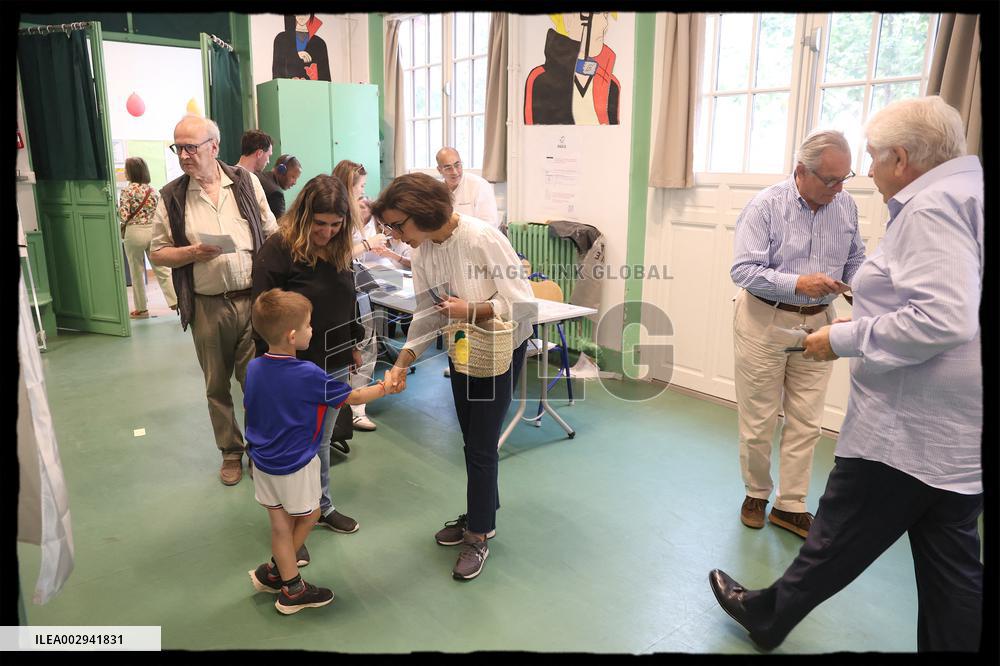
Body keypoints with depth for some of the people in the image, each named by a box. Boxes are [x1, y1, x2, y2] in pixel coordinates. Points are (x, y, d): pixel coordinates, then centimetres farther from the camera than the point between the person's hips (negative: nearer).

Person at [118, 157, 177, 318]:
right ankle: (175, 301, -1)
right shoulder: (154, 190, 4)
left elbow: (124, 216, -12)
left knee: (137, 273, 7)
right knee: (162, 270, 6)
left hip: (135, 233, -4)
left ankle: (141, 309, 13)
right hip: (153, 231, 4)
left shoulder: (127, 190, -9)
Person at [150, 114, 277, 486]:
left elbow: (271, 235, 7)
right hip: (207, 306, 1)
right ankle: (231, 452, 28)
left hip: (253, 299, 0)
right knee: (217, 385, 11)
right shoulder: (172, 197, 1)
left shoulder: (246, 182, 2)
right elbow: (157, 253, 5)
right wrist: (193, 253, -14)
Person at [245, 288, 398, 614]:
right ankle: (273, 572, 26)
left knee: (281, 523, 14)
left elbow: (248, 407, 9)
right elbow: (351, 397, -11)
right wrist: (384, 387, 3)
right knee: (307, 515, 18)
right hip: (295, 466, -6)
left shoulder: (254, 367, -6)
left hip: (262, 461, 6)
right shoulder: (308, 375, -24)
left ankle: (292, 587, 27)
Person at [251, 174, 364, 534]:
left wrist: (353, 345, 19)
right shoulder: (278, 250, -17)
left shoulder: (338, 249, 4)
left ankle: (321, 506, 36)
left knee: (321, 441, 20)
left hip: (335, 364, 6)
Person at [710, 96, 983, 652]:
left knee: (841, 539, 8)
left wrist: (846, 339, -18)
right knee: (952, 559, 16)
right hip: (961, 431, 10)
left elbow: (943, 320, -28)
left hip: (912, 428, -10)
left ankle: (767, 616, 26)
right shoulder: (967, 193, 12)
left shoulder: (931, 206, -18)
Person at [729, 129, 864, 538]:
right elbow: (742, 270, -19)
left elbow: (855, 260, 14)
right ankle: (756, 494, 28)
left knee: (806, 423, 7)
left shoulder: (846, 206, 2)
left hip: (817, 323, 5)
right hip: (765, 321, -4)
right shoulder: (766, 206, -13)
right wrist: (797, 283, -28)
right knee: (758, 420, 7)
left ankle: (790, 505, 21)